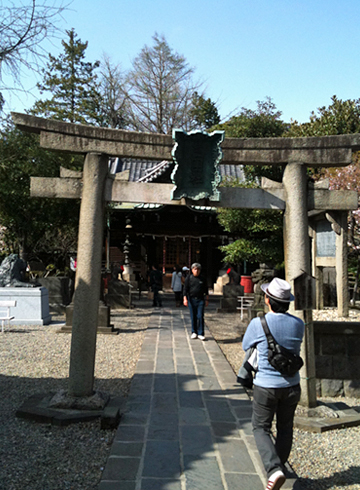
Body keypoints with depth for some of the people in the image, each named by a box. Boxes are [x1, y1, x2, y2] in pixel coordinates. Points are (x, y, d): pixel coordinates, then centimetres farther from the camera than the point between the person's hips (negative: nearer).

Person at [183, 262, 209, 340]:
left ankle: (201, 334, -1)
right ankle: (194, 332, 20)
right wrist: (185, 299, -7)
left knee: (200, 317, -5)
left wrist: (206, 300, 9)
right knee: (193, 317, 7)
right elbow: (185, 289, 2)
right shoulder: (189, 278, 3)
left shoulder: (203, 279, 7)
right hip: (191, 299, 0)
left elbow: (206, 290, 13)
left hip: (200, 300, 0)